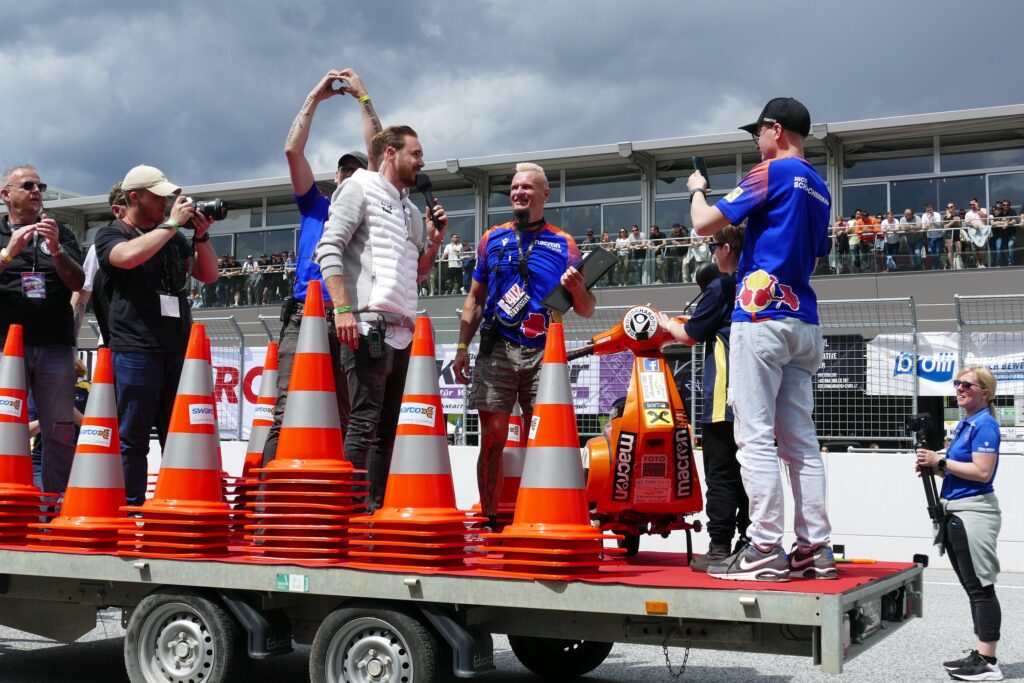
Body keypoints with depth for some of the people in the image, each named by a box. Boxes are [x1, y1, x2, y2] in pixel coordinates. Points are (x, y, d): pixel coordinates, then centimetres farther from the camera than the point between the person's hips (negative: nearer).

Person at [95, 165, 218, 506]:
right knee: (133, 436, -3)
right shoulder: (111, 234, 4)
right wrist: (172, 224, -12)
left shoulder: (173, 237, 20)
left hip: (179, 349, 6)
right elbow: (129, 256, -20)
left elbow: (209, 274, 19)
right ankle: (130, 509, 1)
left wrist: (201, 235, 4)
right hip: (135, 349, -5)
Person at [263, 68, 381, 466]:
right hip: (303, 317, 0)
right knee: (286, 414, -10)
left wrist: (362, 97, 13)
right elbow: (293, 150, 15)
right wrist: (315, 97, 16)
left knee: (348, 418, -3)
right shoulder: (313, 206, 24)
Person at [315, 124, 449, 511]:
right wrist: (343, 309, -18)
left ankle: (376, 508, 12)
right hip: (368, 325, -8)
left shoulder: (411, 210, 25)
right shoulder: (360, 187, 3)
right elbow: (329, 249, -8)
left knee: (387, 428, 8)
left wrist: (434, 241, 11)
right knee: (364, 422, -12)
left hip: (402, 332, 8)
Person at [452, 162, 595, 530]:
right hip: (497, 350, 1)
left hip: (543, 352, -1)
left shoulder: (564, 244, 9)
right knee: (492, 437, -2)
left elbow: (586, 310, 8)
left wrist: (577, 287, -14)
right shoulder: (492, 238, 14)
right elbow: (475, 298, 17)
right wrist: (463, 347, 8)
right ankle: (489, 521, 5)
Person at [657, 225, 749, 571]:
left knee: (720, 472, -4)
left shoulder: (721, 288, -8)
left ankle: (720, 547, -5)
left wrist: (668, 324, 18)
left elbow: (690, 335, -2)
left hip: (724, 397, -7)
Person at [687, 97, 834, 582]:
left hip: (762, 317, -9)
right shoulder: (818, 187, 19)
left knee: (755, 437, -8)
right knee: (800, 440, 8)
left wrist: (698, 189, 12)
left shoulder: (773, 172, -6)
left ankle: (765, 549, -10)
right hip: (803, 322, 9)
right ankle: (815, 549, 7)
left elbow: (705, 224, -9)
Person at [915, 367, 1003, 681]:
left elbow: (982, 472, -21)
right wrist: (933, 466, 6)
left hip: (974, 512, -10)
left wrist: (941, 461, -15)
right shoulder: (964, 425, 17)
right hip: (956, 513, 10)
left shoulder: (984, 425, -11)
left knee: (981, 587, -7)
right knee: (973, 588, 12)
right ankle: (980, 654, 18)